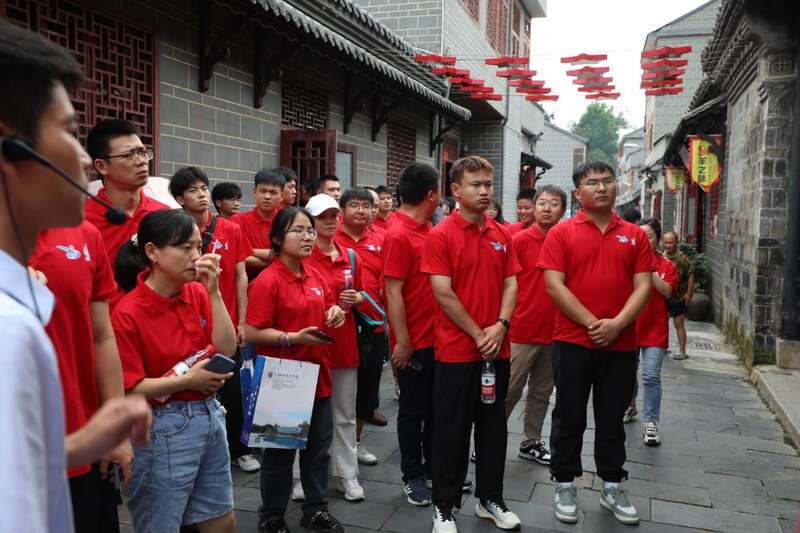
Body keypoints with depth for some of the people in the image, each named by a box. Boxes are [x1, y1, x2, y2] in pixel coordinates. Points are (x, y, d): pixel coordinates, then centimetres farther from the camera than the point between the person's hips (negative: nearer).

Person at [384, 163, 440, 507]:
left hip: (437, 337, 8)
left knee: (436, 407, 18)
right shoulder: (398, 235, -17)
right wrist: (403, 342, -19)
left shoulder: (428, 230, 7)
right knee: (413, 410, 7)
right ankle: (413, 476, 22)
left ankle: (434, 466, 33)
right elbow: (393, 293, -19)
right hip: (414, 342, -8)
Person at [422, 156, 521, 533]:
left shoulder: (501, 235, 9)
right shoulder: (441, 235, -9)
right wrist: (478, 334, -13)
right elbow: (443, 294, -14)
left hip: (497, 349, 6)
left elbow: (510, 283, 8)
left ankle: (490, 499, 31)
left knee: (493, 427, 15)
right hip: (456, 351, -5)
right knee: (451, 431, 5)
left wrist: (500, 326, -8)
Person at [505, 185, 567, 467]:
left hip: (553, 332, 5)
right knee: (508, 392, 2)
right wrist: (506, 321, -11)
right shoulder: (519, 240, -8)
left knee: (542, 393, 15)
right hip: (522, 331, -5)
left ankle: (531, 442, 30)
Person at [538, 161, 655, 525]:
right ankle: (565, 486, 22)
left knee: (612, 420, 14)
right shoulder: (561, 233, -2)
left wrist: (617, 324, -14)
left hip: (621, 344, 3)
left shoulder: (635, 236, 7)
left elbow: (643, 286, 1)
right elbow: (554, 285, -10)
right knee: (569, 418, 7)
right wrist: (592, 323, -16)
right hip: (573, 341, -2)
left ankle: (612, 487, 29)